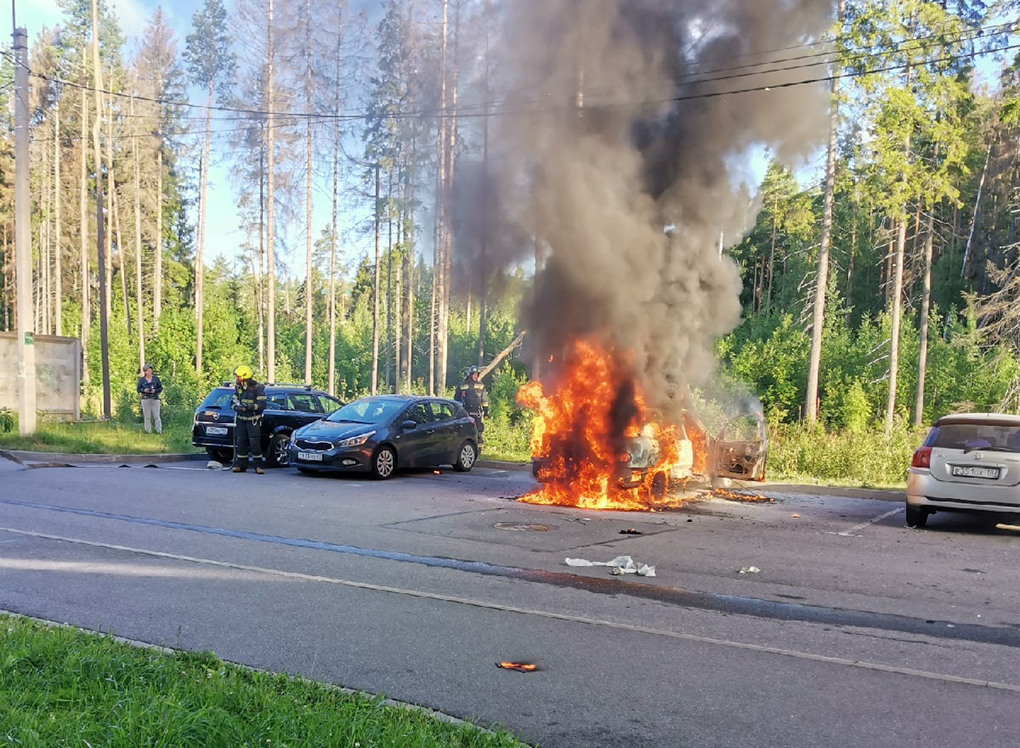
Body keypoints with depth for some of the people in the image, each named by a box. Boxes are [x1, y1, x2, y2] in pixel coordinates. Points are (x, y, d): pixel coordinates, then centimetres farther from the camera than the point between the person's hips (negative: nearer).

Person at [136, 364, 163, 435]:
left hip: (155, 399, -1)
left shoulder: (156, 378, 6)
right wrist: (144, 390, -12)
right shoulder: (141, 379, 6)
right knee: (147, 416, 3)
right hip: (145, 399, 1)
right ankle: (148, 431, 9)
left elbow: (161, 388, 7)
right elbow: (138, 389, 7)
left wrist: (155, 391, -11)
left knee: (156, 416, -3)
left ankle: (159, 431, 0)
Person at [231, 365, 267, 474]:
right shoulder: (238, 388, 7)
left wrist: (250, 406, -27)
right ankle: (241, 465, 14)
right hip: (241, 420, 5)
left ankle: (258, 466, 1)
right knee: (240, 443, 6)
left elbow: (262, 405, -16)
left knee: (255, 444, -7)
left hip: (253, 421, -5)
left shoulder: (257, 388, -10)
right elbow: (233, 402, 10)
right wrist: (237, 407, -13)